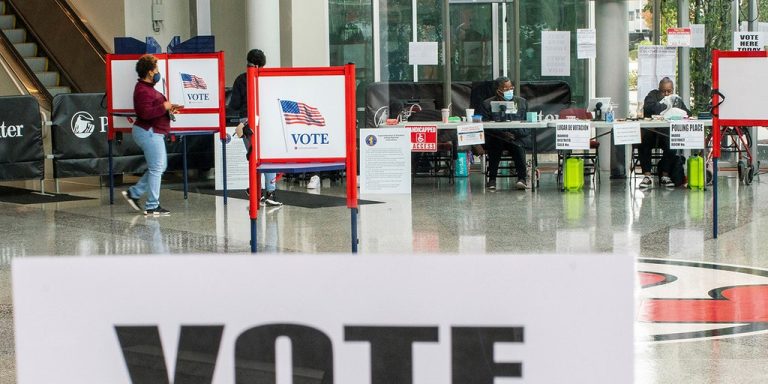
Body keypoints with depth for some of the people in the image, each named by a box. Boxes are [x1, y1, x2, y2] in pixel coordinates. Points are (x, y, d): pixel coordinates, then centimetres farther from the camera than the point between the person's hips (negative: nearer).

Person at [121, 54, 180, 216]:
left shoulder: (147, 87, 16)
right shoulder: (143, 91, -19)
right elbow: (146, 113, -28)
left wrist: (168, 108, 10)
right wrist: (164, 107, -19)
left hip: (152, 132, 11)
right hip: (149, 133, -11)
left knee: (160, 167, 17)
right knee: (156, 169, -5)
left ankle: (133, 193, 19)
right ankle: (152, 207, 1)